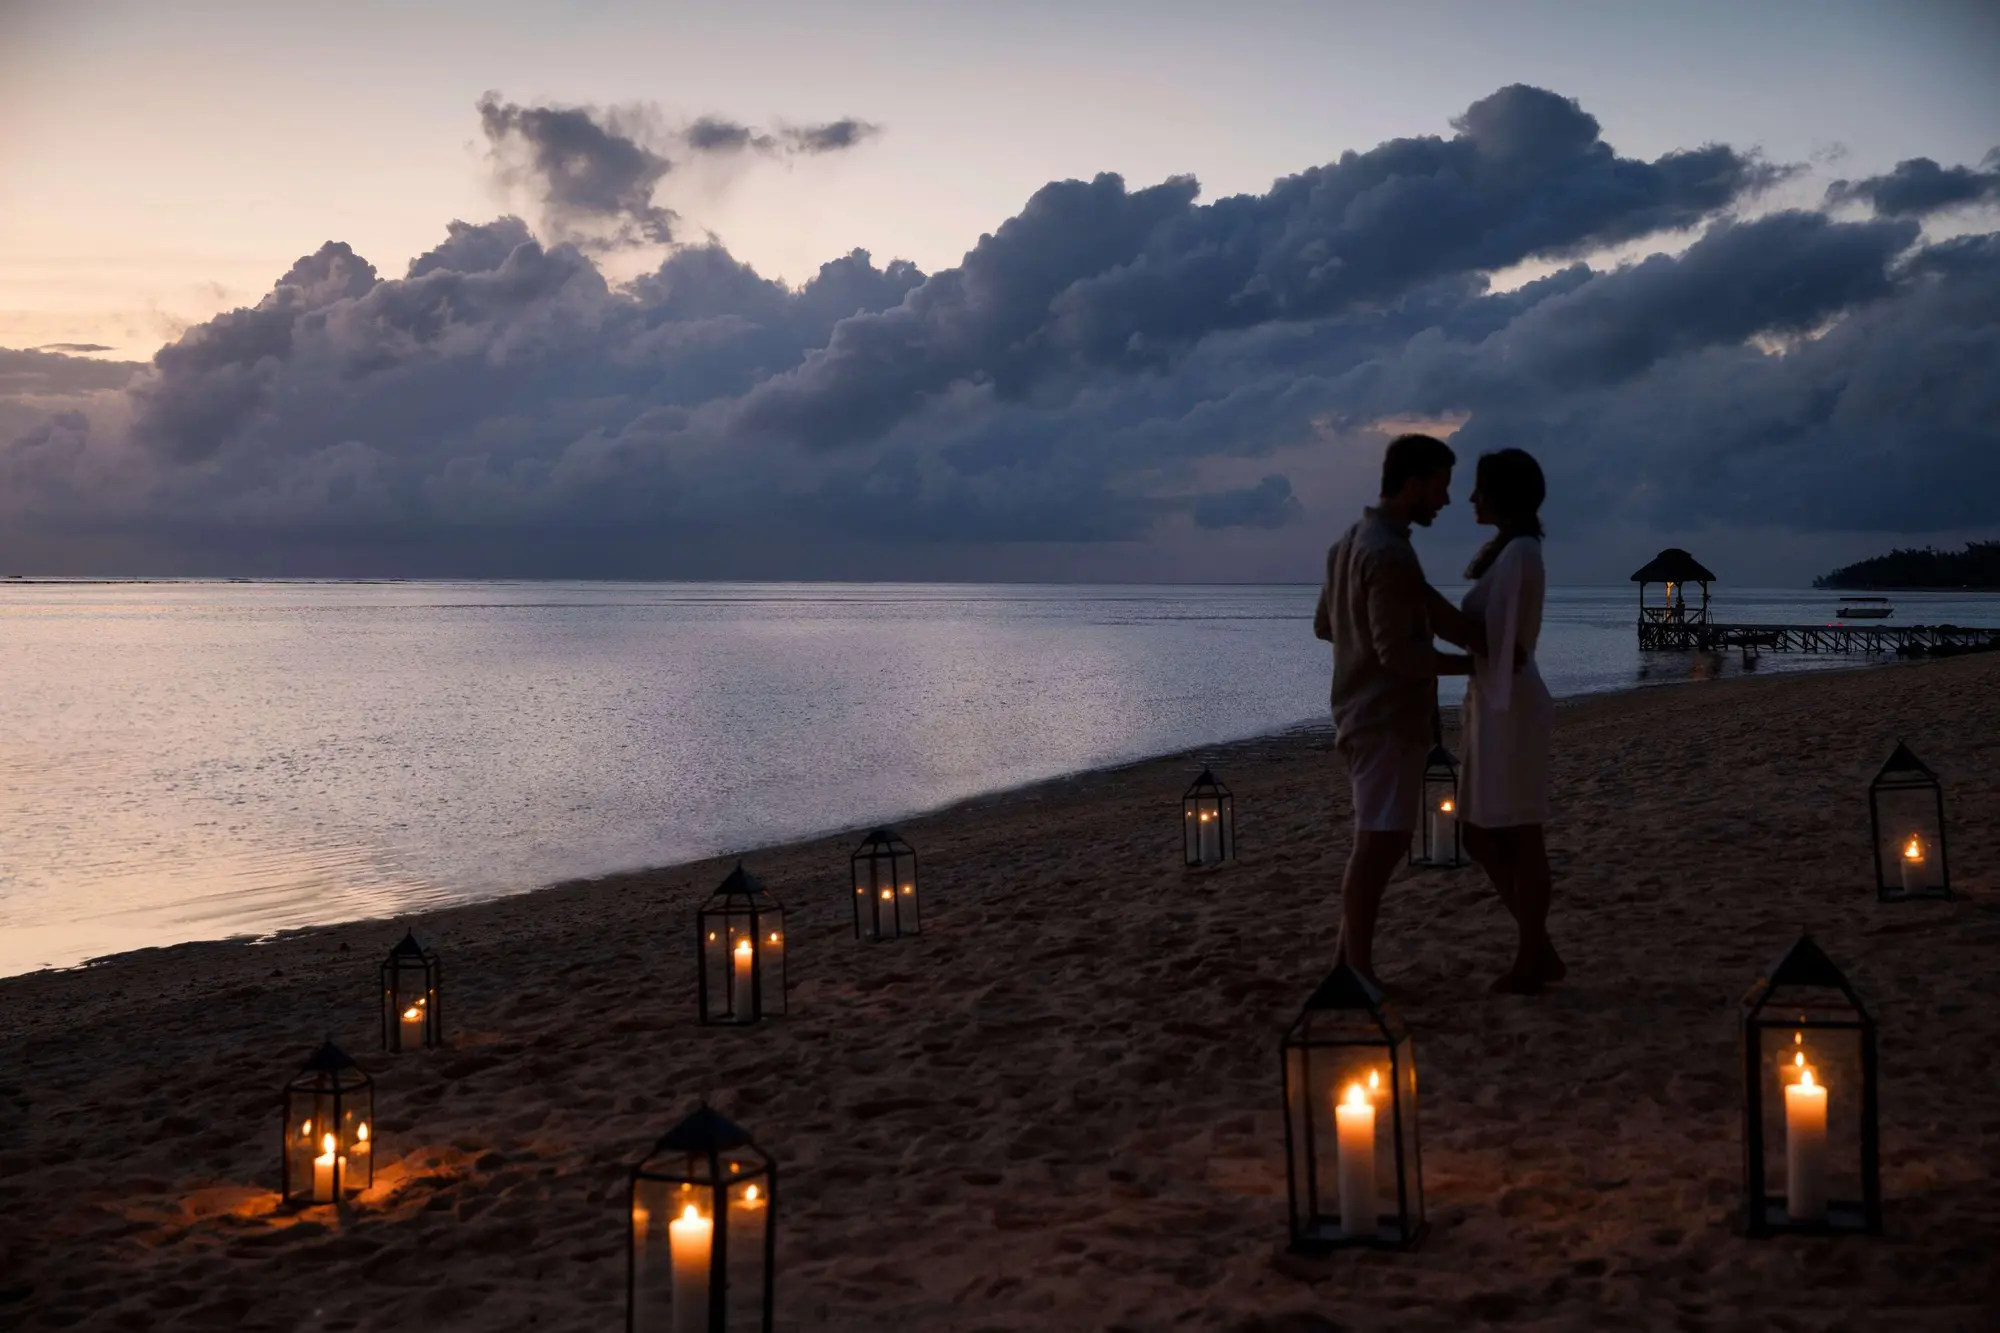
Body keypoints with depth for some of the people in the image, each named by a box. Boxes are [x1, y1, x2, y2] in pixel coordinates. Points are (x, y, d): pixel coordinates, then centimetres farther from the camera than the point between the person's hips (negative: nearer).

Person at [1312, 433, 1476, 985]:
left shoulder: (1350, 542, 11)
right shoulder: (1389, 554, -20)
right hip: (1387, 718, -10)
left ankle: (1348, 957, 21)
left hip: (1363, 712, 10)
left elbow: (1324, 624, 20)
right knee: (1378, 843, -5)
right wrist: (1473, 664, -12)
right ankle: (1358, 970, -1)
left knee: (1380, 840, 16)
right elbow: (1399, 654, -22)